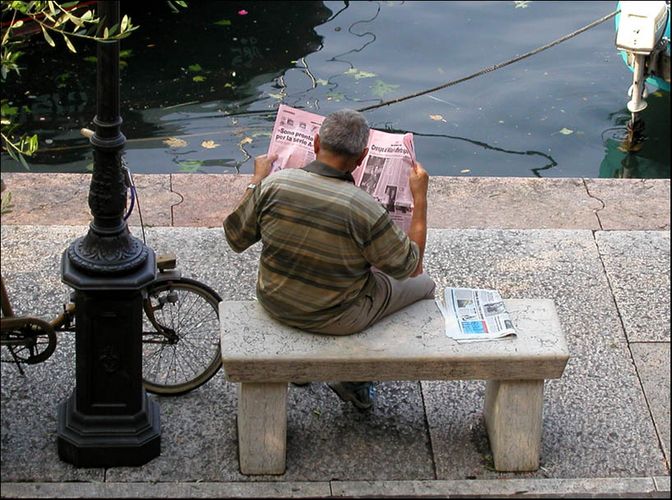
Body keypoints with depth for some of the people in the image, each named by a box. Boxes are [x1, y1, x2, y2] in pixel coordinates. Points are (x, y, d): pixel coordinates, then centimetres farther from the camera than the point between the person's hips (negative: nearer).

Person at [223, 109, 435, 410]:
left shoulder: (274, 185, -18)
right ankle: (355, 380, 19)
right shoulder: (364, 209, -28)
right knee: (423, 284, 17)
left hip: (274, 304, 5)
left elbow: (236, 238, -1)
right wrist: (419, 197, -8)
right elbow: (409, 267, -13)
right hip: (334, 318, -5)